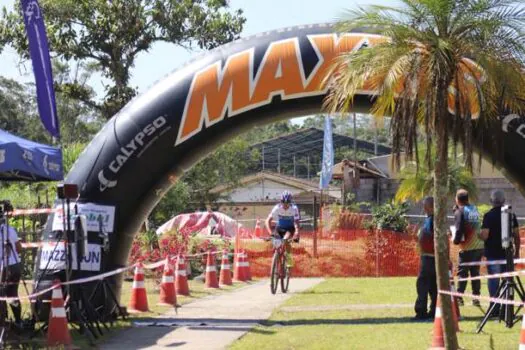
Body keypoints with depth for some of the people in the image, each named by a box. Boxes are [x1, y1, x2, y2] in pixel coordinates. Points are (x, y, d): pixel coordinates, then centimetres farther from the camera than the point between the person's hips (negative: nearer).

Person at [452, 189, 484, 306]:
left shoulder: (460, 212, -9)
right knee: (475, 272, 11)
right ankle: (476, 298, 11)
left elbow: (459, 230, -16)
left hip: (467, 248, -6)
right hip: (479, 247, 6)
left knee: (462, 273, 2)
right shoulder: (474, 209, 9)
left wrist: (456, 240, 4)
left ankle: (459, 297, 0)